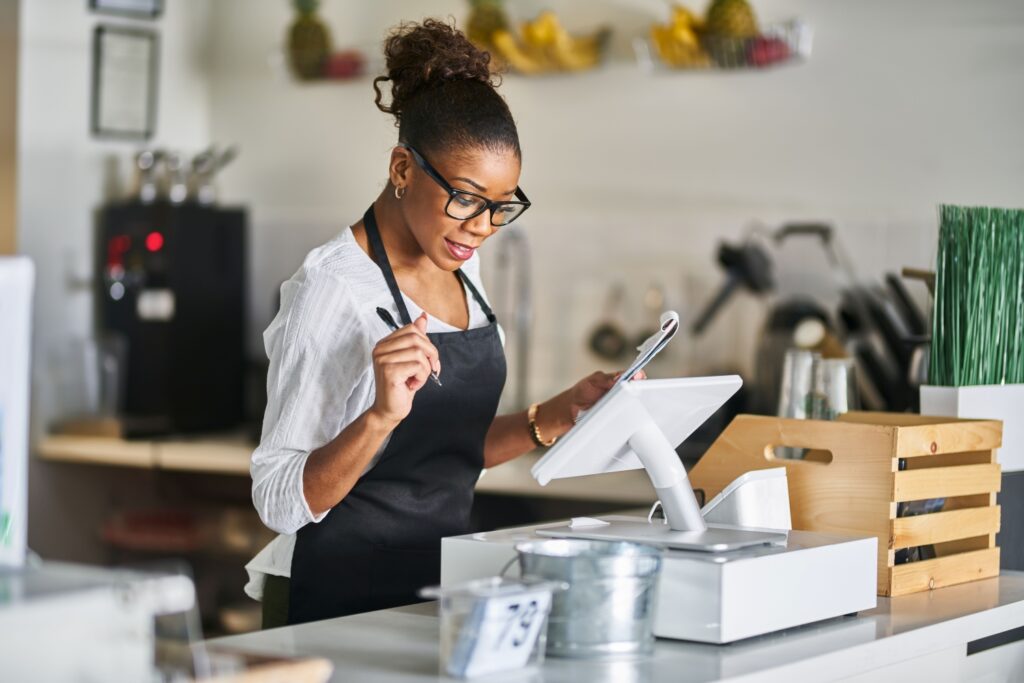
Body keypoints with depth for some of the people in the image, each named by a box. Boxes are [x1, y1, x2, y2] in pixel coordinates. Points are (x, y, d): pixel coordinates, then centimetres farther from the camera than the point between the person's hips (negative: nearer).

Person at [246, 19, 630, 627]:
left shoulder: (458, 265, 7)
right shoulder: (334, 289, -15)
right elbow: (281, 502, -17)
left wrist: (558, 416, 3)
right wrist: (380, 416, -30)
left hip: (441, 582, 7)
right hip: (344, 602, -7)